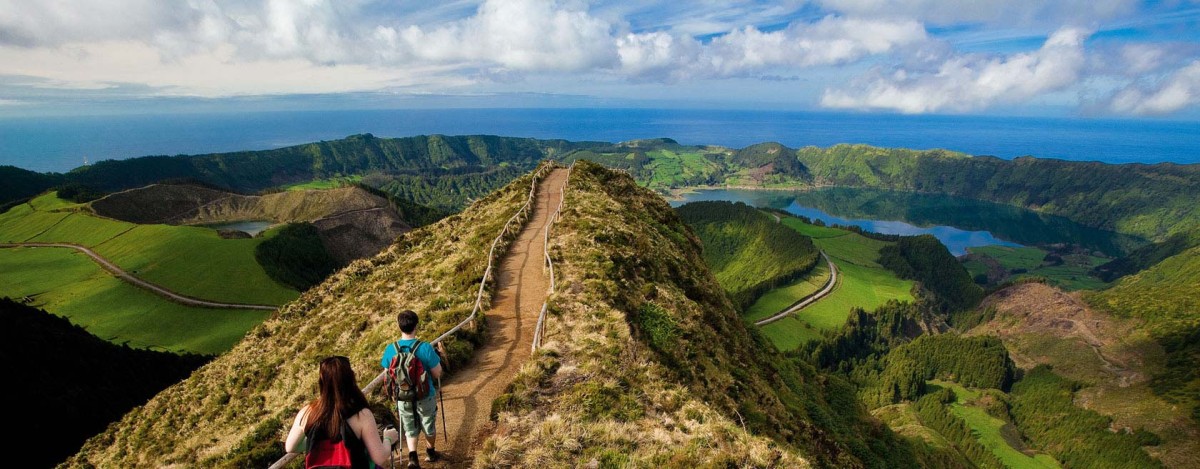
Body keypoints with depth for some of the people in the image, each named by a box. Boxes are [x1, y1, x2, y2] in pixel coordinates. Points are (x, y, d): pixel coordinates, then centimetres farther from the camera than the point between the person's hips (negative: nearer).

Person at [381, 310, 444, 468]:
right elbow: (437, 374, -15)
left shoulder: (390, 349, -13)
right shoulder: (425, 348, -24)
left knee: (410, 429, 21)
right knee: (428, 426, 23)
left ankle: (412, 456, 1)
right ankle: (431, 452, 42)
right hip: (425, 396, -2)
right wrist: (437, 359, 3)